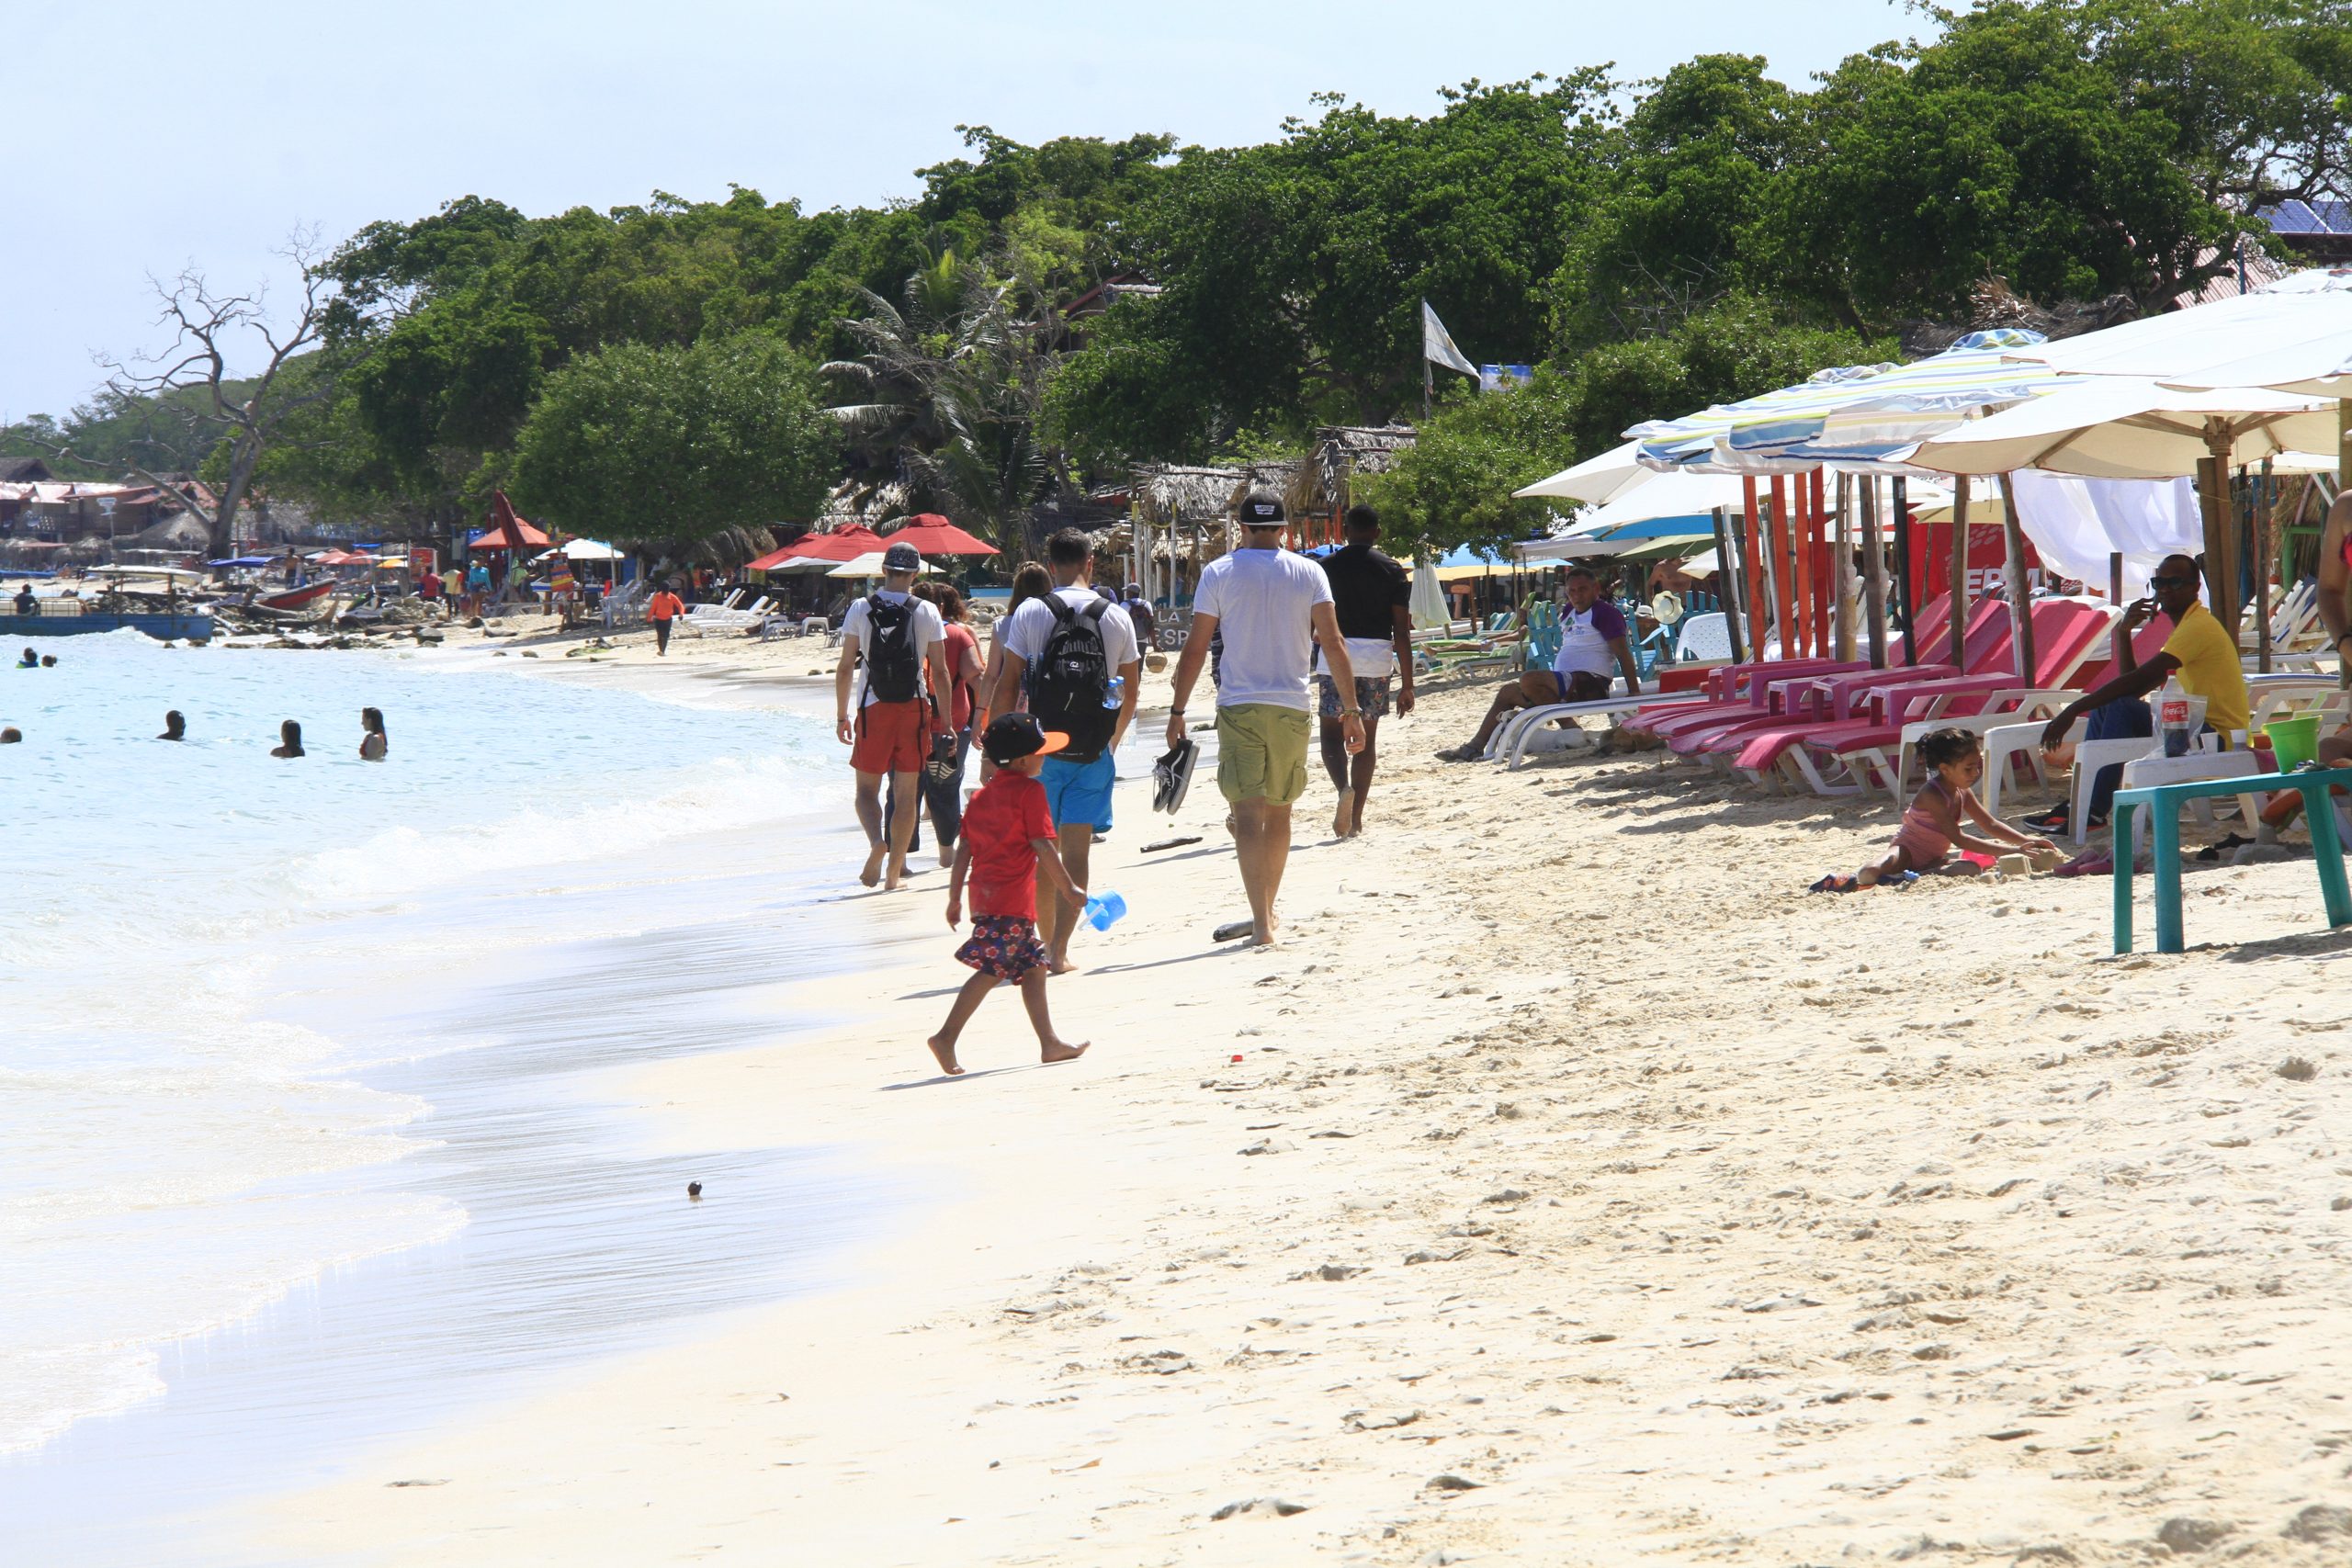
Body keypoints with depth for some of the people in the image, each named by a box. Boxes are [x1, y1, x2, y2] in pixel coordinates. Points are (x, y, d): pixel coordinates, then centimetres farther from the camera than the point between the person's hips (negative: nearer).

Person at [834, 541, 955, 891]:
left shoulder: (861, 609, -2)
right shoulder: (926, 612, -1)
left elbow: (845, 668, -1)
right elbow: (940, 671, -1)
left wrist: (841, 715, 8)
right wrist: (945, 718, 8)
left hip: (874, 709, -1)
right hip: (914, 708, 1)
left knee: (867, 787, 6)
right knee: (906, 793, 8)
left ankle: (876, 842, -23)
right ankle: (894, 872, 10)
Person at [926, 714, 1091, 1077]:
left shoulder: (982, 795, 15)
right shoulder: (1030, 791, -7)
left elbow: (964, 849, 15)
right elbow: (1043, 846, -13)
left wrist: (955, 898, 18)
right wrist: (1068, 887, -7)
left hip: (984, 895, 9)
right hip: (1013, 899, -9)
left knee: (1033, 967, 14)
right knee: (991, 970, -10)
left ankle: (1049, 1043, 17)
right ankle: (947, 1037, -15)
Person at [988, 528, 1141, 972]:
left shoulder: (1030, 614, -3)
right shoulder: (1116, 618, 3)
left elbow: (1007, 685, -4)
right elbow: (1131, 692, 11)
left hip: (1040, 749, -1)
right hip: (1094, 752, 1)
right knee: (1076, 852, 1)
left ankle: (1048, 943, 17)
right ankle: (1059, 949, -9)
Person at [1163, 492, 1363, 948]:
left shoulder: (1219, 573, 0)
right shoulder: (1308, 573, 3)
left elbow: (1196, 648, -1)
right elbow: (1333, 644, -1)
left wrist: (1177, 712, 6)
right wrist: (1351, 710, 3)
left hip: (1238, 706, -2)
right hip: (1292, 706, 2)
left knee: (1249, 813, -7)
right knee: (1279, 811, 18)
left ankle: (1261, 922, -19)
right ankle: (1268, 910, 30)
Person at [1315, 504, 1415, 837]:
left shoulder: (1326, 567, 3)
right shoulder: (1392, 571, 3)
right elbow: (1402, 632, 0)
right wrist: (1406, 685, 3)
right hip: (1376, 658, 1)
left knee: (1332, 734, 6)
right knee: (1367, 739, 9)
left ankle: (1344, 786, -24)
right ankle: (1356, 818, 10)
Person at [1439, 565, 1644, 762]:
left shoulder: (1604, 612, -9)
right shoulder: (1568, 612, 18)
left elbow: (1623, 653, -15)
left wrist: (1634, 693, -21)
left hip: (1588, 685, -10)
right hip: (1568, 684, 10)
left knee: (1528, 680, -28)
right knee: (1507, 690, 16)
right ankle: (1475, 747, 14)